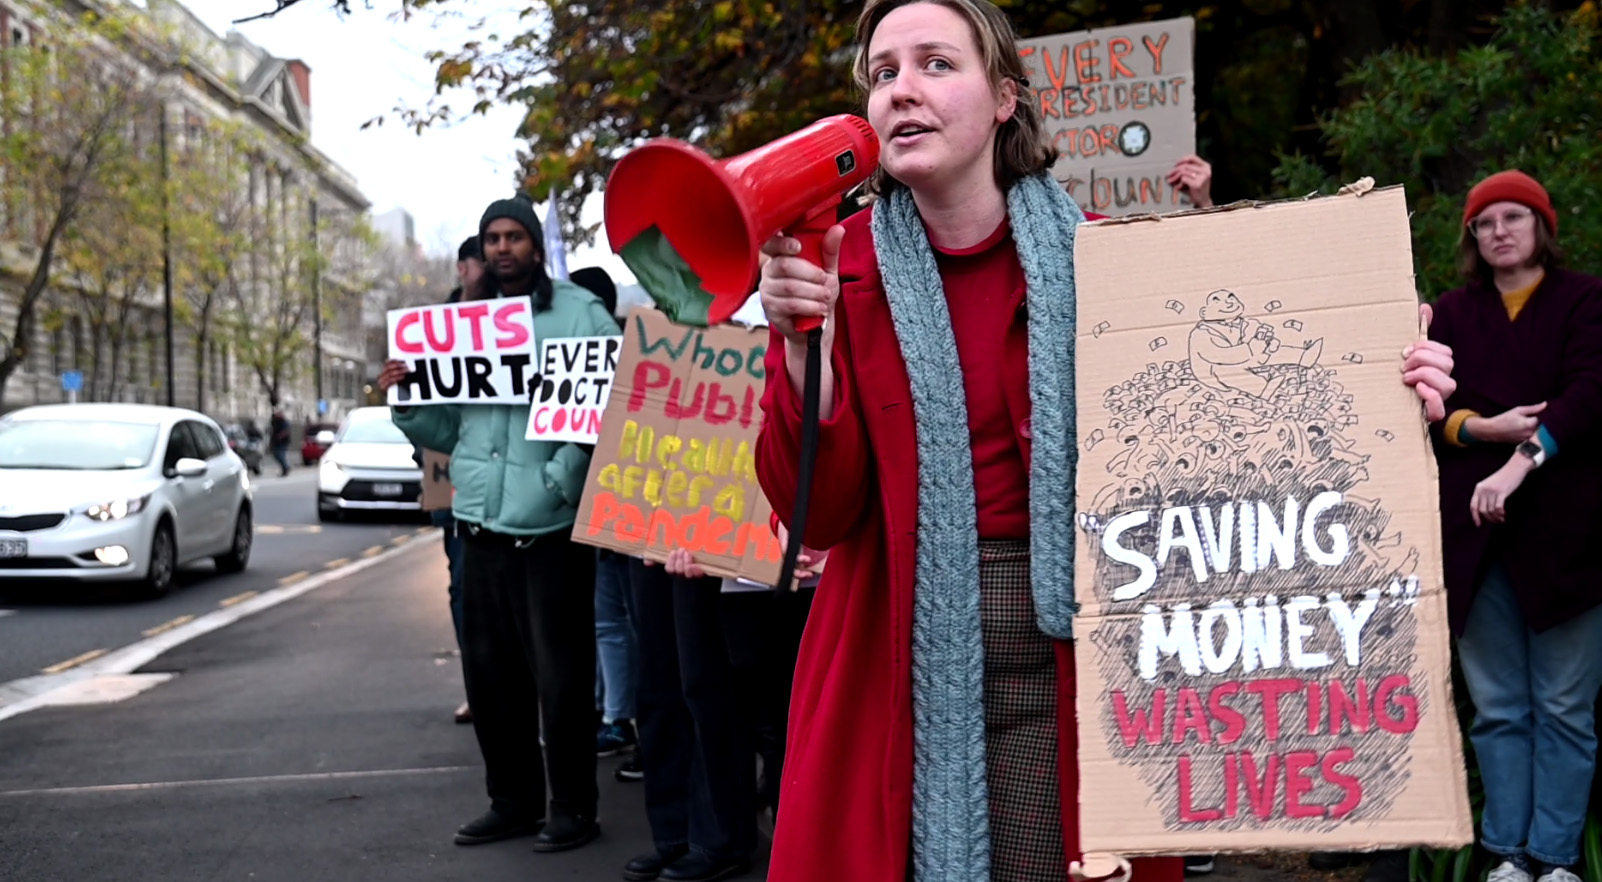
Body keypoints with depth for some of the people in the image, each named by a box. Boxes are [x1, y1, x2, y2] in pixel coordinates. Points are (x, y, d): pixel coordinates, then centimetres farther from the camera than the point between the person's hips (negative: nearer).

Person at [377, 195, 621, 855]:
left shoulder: (580, 312, -2)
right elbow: (445, 431, 17)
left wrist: (565, 476, -21)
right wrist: (404, 402, -2)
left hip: (553, 523, -6)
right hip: (483, 524, 6)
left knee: (559, 673, 0)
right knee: (489, 670, 12)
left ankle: (572, 805, 13)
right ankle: (512, 799, 25)